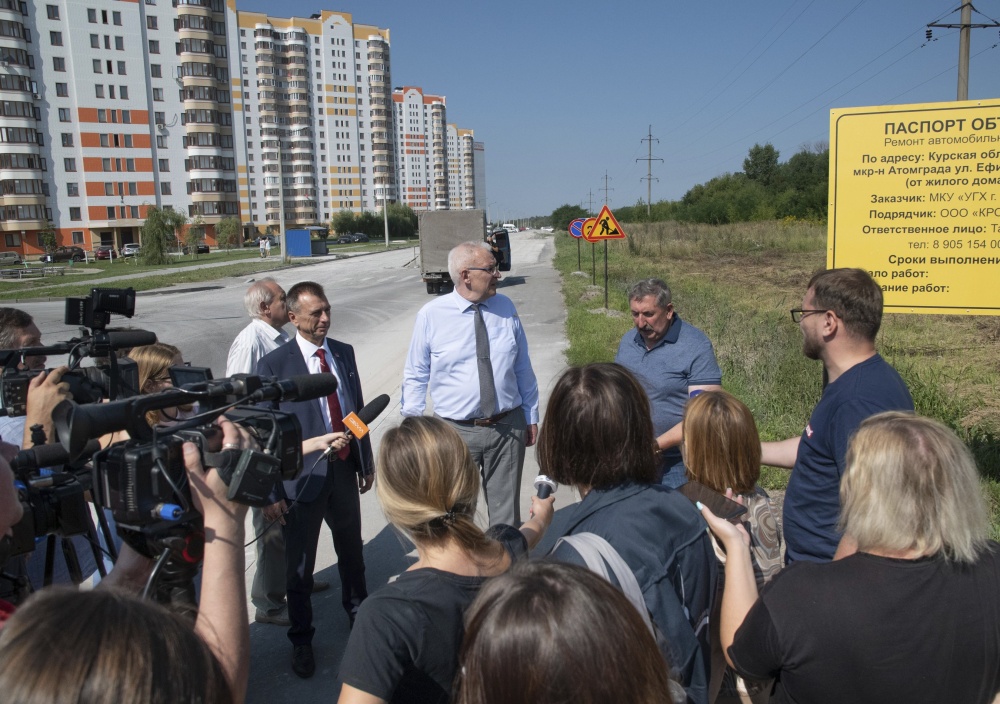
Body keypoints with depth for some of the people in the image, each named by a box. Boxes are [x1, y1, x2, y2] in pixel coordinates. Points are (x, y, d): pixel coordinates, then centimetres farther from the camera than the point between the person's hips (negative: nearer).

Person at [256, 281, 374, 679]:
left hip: (344, 469, 4)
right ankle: (300, 639, 31)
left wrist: (366, 463, 13)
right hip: (303, 475, -4)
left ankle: (357, 610, 46)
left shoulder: (344, 353, 3)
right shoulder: (274, 365, -12)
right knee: (299, 563, 11)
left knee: (352, 551, 21)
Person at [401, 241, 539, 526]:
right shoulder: (431, 315, -8)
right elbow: (415, 376, -1)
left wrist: (531, 416, 13)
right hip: (456, 431, -2)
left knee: (506, 511, 15)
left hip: (508, 427, 2)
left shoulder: (505, 308, 1)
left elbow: (522, 368, 10)